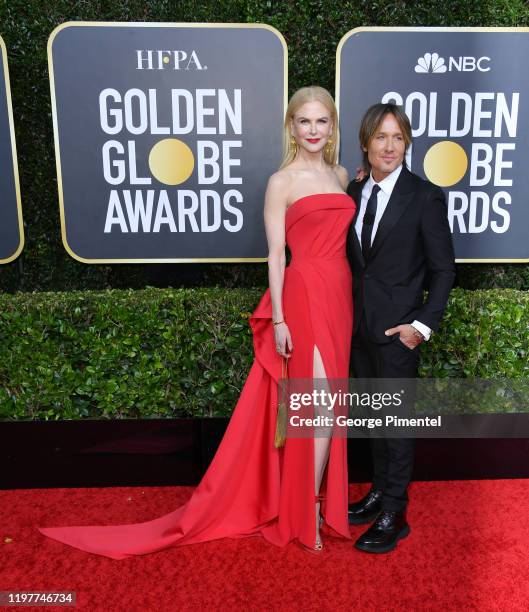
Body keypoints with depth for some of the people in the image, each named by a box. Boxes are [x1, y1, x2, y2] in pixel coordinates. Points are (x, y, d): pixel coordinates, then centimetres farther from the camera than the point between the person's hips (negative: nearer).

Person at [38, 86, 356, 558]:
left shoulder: (341, 175, 15)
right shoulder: (282, 181, -4)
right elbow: (276, 254, -7)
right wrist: (278, 319, -12)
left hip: (341, 297, 7)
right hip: (304, 296, -7)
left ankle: (313, 492, 30)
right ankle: (309, 510, 12)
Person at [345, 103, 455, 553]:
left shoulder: (425, 196, -9)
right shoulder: (355, 192, 7)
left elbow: (443, 268, -7)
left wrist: (424, 325, -14)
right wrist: (348, 313, 7)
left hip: (398, 329, -6)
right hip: (360, 326, 6)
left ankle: (394, 516, 21)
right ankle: (380, 492, 36)